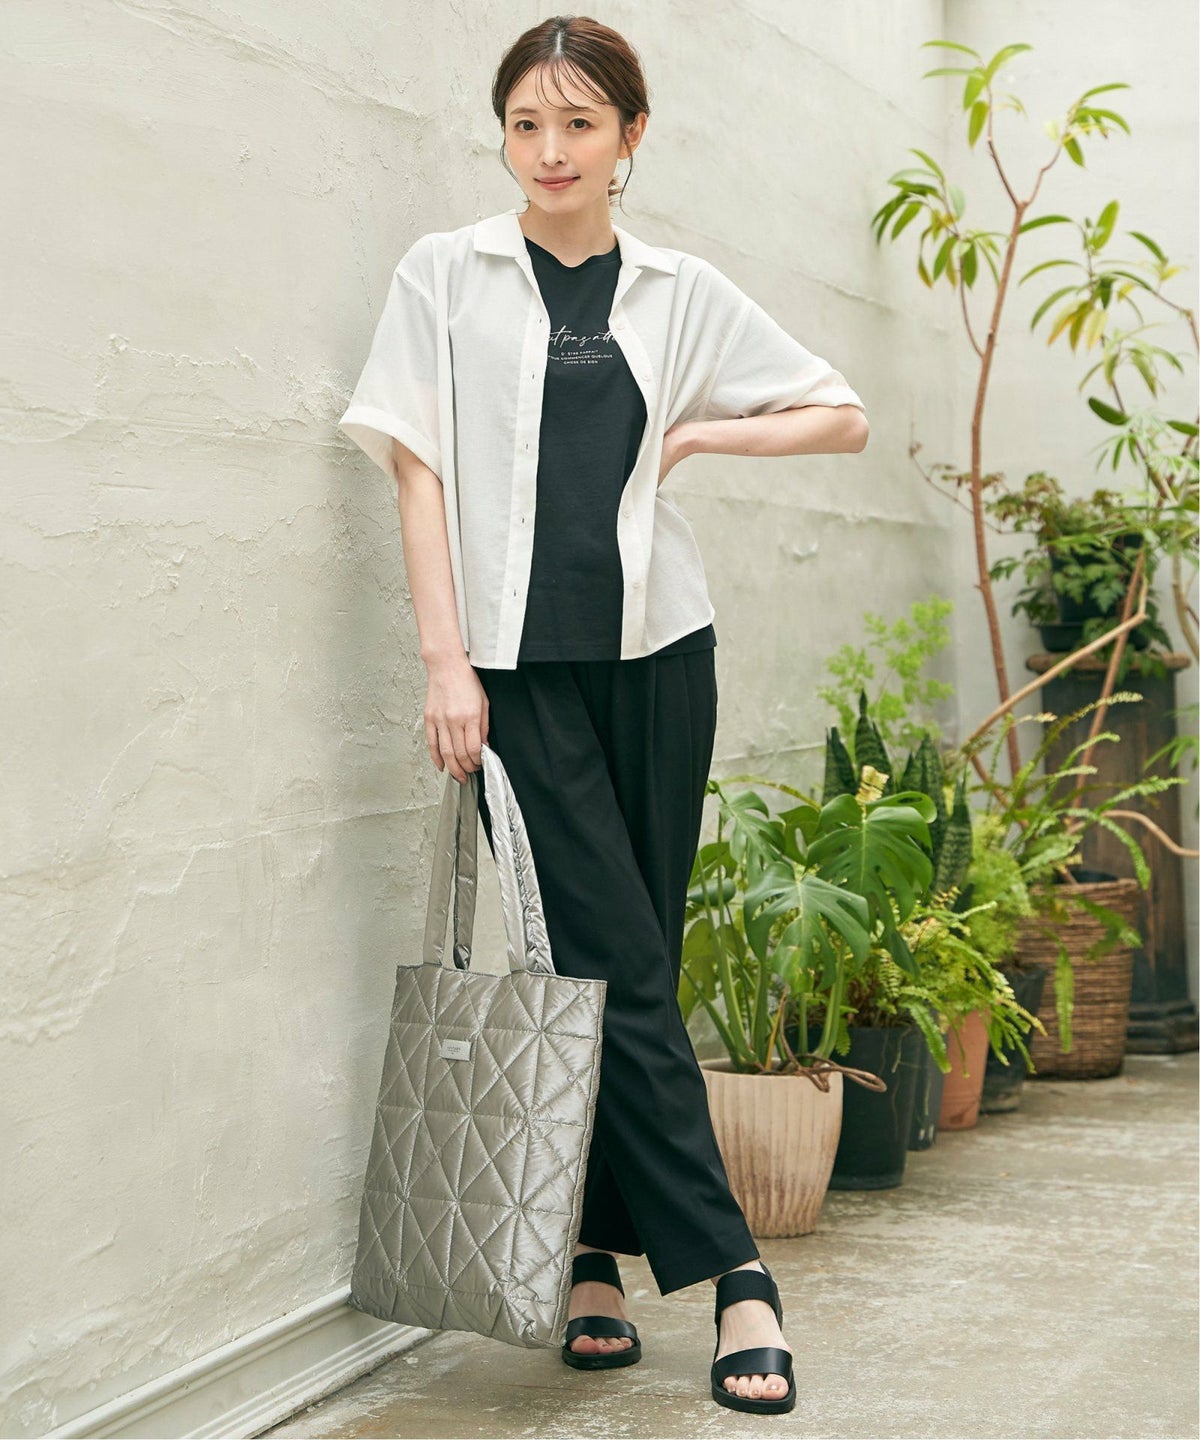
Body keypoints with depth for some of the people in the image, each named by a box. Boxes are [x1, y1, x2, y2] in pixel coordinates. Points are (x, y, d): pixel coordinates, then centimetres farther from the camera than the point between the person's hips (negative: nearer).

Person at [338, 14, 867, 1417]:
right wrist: (444, 660, -8)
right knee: (614, 966, -8)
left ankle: (593, 1259, 14)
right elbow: (418, 467, 0)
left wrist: (688, 433, 2)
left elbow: (841, 415, 14)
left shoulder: (680, 291, 10)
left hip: (656, 652, 3)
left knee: (631, 966, 4)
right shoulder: (447, 275, 5)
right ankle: (728, 1271, -5)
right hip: (519, 661, -2)